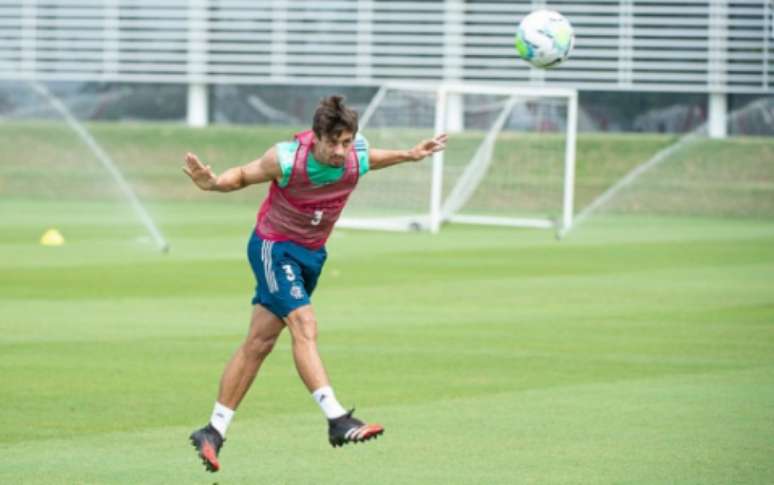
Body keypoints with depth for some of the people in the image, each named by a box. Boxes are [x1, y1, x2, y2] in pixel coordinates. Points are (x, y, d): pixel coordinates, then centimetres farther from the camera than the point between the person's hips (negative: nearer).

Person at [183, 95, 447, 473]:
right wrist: (212, 184, -28)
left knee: (259, 342, 8)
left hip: (312, 253, 6)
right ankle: (337, 421, -30)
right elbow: (243, 175, -9)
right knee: (304, 325, -23)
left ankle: (213, 431, 15)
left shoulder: (358, 157, -12)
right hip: (274, 247, -6)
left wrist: (408, 155, 4)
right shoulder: (286, 159, -25)